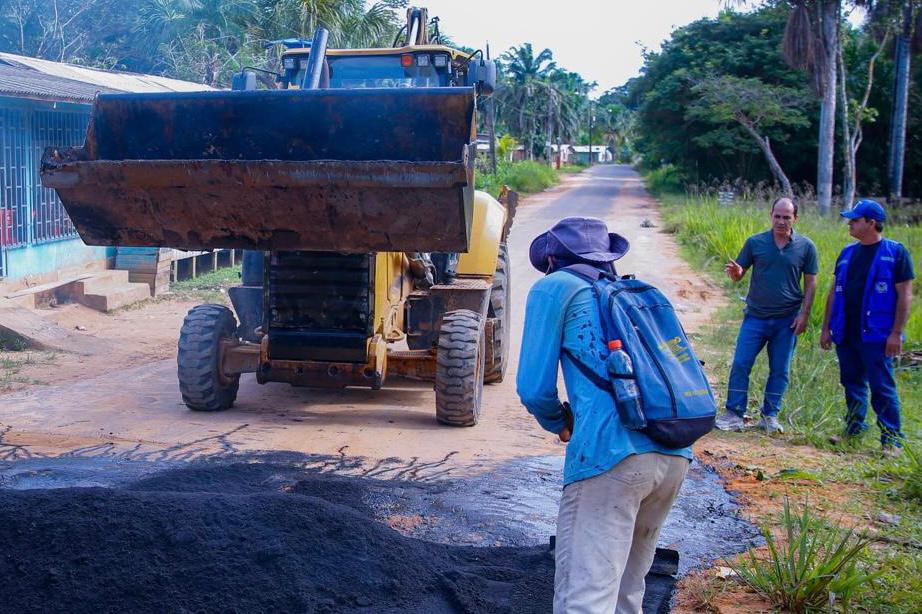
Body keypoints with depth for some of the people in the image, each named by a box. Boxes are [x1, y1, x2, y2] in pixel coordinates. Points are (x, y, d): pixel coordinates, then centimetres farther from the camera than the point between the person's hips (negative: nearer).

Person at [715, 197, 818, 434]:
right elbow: (739, 274, 5)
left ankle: (770, 416, 18)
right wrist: (735, 272, -19)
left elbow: (810, 283, 4)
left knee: (780, 370, 7)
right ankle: (734, 414, 3)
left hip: (787, 320, 0)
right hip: (756, 316, 0)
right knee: (740, 364, -5)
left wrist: (804, 314, -3)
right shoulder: (755, 243, 0)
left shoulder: (806, 247, 0)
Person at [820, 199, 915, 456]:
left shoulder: (895, 252, -7)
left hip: (875, 336, -6)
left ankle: (892, 439, 4)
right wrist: (826, 328, 12)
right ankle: (854, 427, 28)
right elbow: (834, 292, 15)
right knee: (852, 384, 14)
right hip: (846, 334, 6)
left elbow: (905, 295, -8)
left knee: (882, 387, -4)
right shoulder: (848, 253, 11)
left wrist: (896, 333, -13)